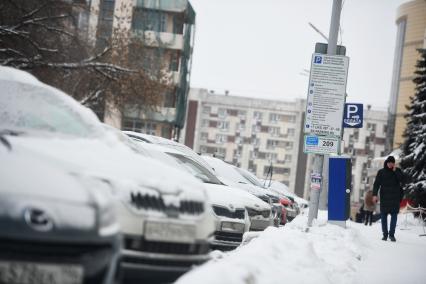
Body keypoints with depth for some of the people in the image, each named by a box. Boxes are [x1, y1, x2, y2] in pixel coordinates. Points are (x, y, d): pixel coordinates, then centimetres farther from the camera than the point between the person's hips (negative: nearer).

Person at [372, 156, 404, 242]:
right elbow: (376, 184, 0)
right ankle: (385, 234, 8)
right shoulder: (381, 172, 5)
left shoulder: (398, 171, 8)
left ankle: (392, 234, 0)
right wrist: (374, 194, -11)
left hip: (395, 197, 0)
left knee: (394, 215, -4)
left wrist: (395, 171, -12)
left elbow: (402, 180, -8)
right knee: (384, 216, 2)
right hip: (384, 197, 0)